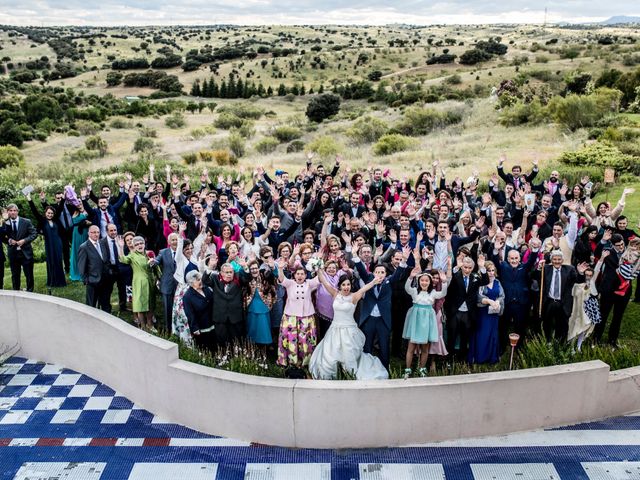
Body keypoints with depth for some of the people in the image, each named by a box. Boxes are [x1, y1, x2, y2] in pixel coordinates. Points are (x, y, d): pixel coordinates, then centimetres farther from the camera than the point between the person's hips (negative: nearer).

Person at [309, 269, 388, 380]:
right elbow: (324, 282, -3)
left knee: (352, 358, 4)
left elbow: (363, 289, -27)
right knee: (328, 357, 7)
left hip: (349, 331, -3)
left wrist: (373, 282, -43)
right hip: (335, 330, 3)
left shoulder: (353, 297, -9)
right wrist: (319, 269, -11)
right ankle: (326, 377, 32)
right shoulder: (335, 294, 1)